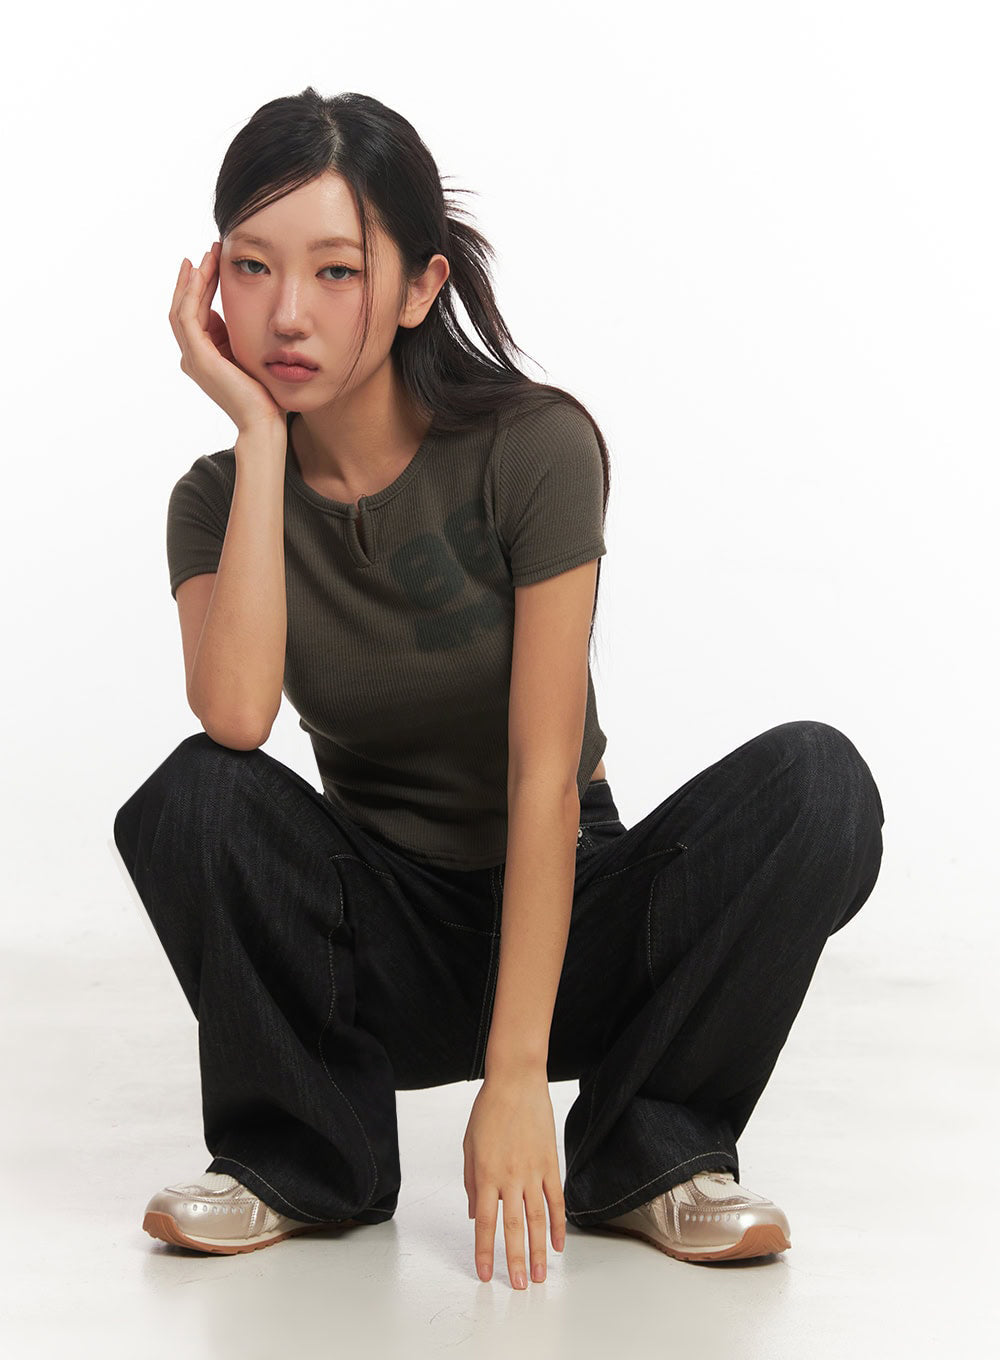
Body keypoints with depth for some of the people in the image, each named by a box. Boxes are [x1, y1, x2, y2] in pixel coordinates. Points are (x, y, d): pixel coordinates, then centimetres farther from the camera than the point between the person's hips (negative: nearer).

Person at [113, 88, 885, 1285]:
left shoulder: (535, 447, -15)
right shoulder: (221, 499, -5)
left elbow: (545, 779, -20)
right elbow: (235, 716, -28)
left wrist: (516, 1076, -26)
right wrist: (261, 437, -23)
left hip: (565, 921, -1)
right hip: (381, 949, 2)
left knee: (815, 779, -28)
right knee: (196, 795, -29)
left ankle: (644, 1157, -11)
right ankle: (307, 1161, -7)